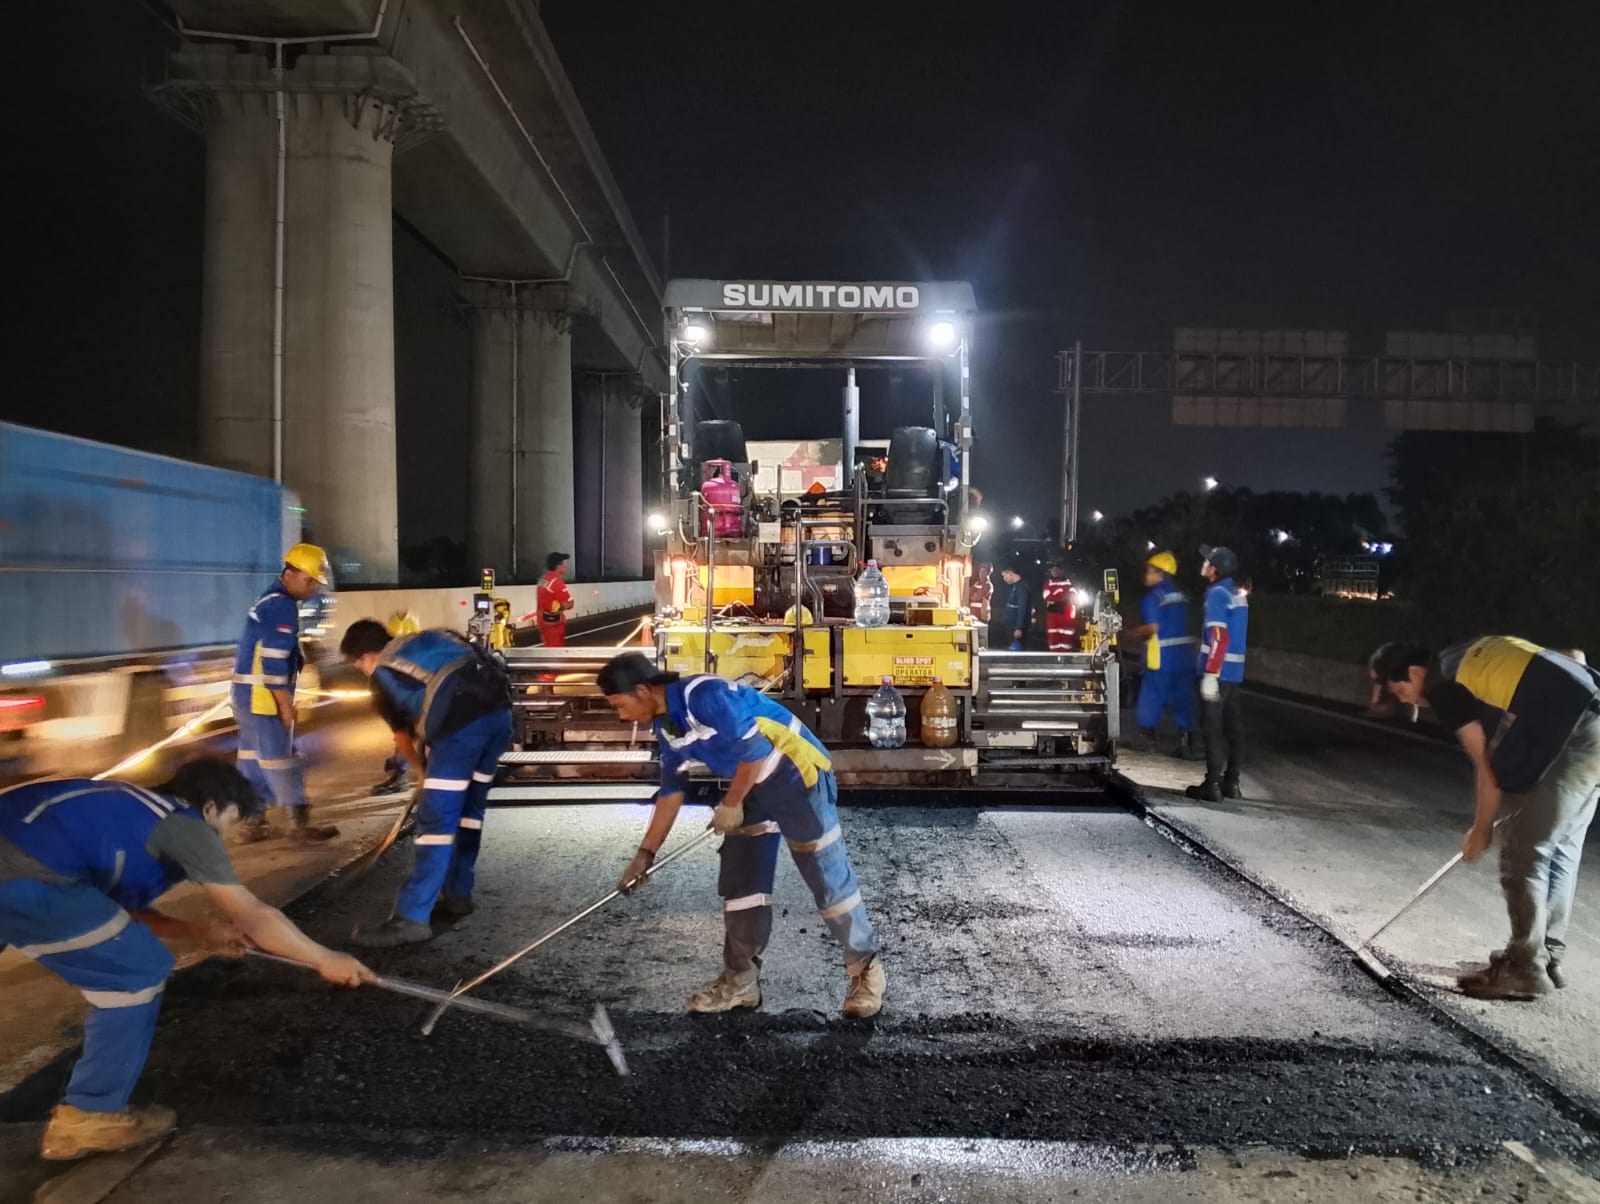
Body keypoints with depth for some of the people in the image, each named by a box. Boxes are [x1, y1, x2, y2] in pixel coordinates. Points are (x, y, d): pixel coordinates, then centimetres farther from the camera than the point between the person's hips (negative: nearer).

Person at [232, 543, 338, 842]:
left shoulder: (271, 600, 15)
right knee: (279, 758, -4)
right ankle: (302, 823, 2)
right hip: (262, 694, -10)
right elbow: (274, 662, -22)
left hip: (248, 693, 10)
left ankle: (254, 821, 19)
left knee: (252, 758, 13)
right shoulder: (282, 607, -17)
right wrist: (285, 704, -18)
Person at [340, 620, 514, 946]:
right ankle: (457, 896, 29)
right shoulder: (430, 637, 31)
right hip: (500, 708, 7)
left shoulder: (383, 672, 17)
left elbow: (402, 733, 28)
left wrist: (423, 770, 46)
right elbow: (493, 662, 24)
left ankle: (411, 918, -3)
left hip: (463, 720, -7)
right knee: (469, 806, 20)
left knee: (435, 819, -3)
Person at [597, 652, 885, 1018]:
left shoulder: (705, 695, -27)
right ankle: (740, 980, 20)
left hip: (798, 777, -9)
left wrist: (730, 805, -12)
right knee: (740, 882, 8)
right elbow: (671, 790, 13)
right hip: (753, 788, 9)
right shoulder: (666, 726, 3)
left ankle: (865, 968, 14)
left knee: (827, 878, -2)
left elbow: (755, 751, -26)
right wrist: (645, 853, 14)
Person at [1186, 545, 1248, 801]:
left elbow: (1219, 637, -21)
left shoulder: (1217, 594, -13)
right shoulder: (1239, 595, 14)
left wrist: (1210, 674, -23)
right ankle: (1231, 782, 16)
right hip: (1235, 671, 8)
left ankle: (1212, 785, -2)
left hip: (1217, 672, -8)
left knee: (1214, 729, -4)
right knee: (1234, 727, 10)